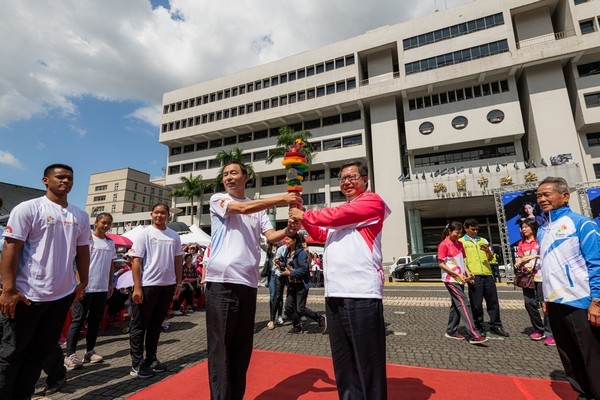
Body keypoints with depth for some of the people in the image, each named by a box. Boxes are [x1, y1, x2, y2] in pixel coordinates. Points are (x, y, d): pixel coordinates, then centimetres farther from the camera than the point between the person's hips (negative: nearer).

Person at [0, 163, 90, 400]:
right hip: (27, 294, -5)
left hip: (63, 294, 5)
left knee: (41, 350, 16)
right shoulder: (28, 208, -8)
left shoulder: (80, 216, 7)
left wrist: (82, 282, 11)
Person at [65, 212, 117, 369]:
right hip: (85, 287, -6)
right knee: (78, 320, 0)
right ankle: (70, 355, 9)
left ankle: (90, 351, 23)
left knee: (96, 321, 12)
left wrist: (110, 284, 13)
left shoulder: (111, 243, 11)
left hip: (102, 288, 6)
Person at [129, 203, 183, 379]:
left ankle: (151, 359, 28)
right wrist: (137, 287, -14)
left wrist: (178, 284, 8)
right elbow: (136, 261, -9)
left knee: (156, 324, 15)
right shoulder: (144, 234, -5)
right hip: (147, 285, -4)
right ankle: (137, 364, 18)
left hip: (168, 285, 5)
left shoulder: (174, 236, 8)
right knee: (139, 325, 6)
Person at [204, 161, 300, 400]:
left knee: (242, 345, 14)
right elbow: (242, 208, -14)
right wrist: (282, 198, -17)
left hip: (248, 281, 5)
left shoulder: (258, 209, 17)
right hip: (221, 280, -4)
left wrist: (288, 230, -13)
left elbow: (271, 236, 8)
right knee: (220, 346, 1)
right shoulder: (217, 199, 4)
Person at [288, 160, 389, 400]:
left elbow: (335, 216, -11)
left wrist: (304, 215, 3)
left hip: (361, 294, -8)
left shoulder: (372, 201, 0)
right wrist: (302, 220, 13)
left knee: (368, 364, 2)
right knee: (342, 364, 17)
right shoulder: (342, 211, 24)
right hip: (334, 294, 8)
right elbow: (322, 235, 28)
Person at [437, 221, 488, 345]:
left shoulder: (459, 244, 11)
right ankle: (474, 336, -12)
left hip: (460, 279, 8)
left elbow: (462, 260, 17)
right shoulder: (444, 245, -12)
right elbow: (441, 264, -13)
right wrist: (457, 275, -17)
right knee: (464, 304, -12)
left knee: (456, 305, 12)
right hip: (451, 280, -8)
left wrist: (467, 272, -1)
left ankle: (451, 331, 22)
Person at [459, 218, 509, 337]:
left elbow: (491, 258, 17)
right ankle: (480, 328, 13)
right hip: (474, 276, -5)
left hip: (487, 274, 5)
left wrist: (488, 251, -5)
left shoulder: (483, 240, 16)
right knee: (476, 304, 1)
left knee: (493, 301, 10)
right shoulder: (461, 241, 1)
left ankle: (496, 326, 24)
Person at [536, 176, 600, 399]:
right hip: (555, 303, 6)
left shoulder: (581, 223, -8)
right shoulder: (542, 231, 11)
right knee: (569, 357, 16)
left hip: (579, 302, -6)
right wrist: (546, 297, 14)